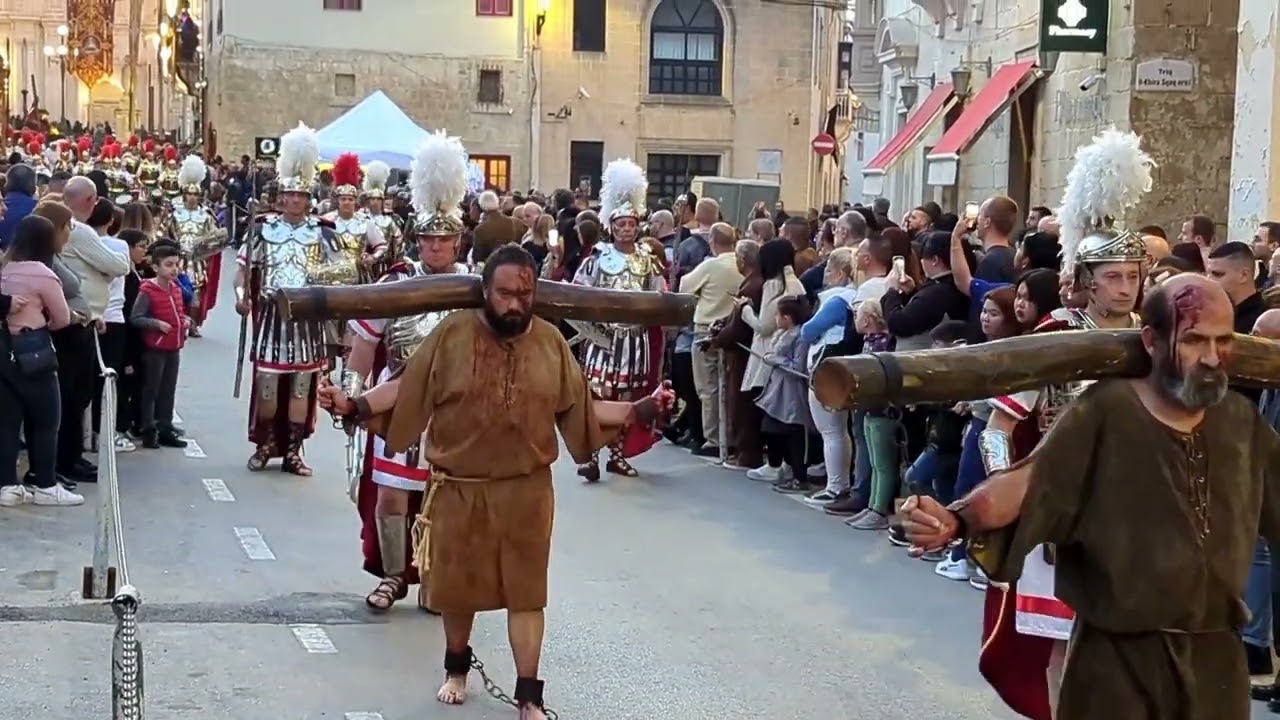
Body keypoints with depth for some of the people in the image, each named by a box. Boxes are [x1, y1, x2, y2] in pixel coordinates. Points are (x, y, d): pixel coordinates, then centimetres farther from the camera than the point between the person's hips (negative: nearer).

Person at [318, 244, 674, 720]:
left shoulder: (551, 342, -2)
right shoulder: (452, 333, -8)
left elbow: (579, 408, 4)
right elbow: (407, 388, -3)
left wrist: (637, 411, -3)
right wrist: (353, 405, -14)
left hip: (526, 489, 0)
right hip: (458, 487, 0)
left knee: (525, 589, 4)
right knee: (456, 583, 14)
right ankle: (457, 667, 39)